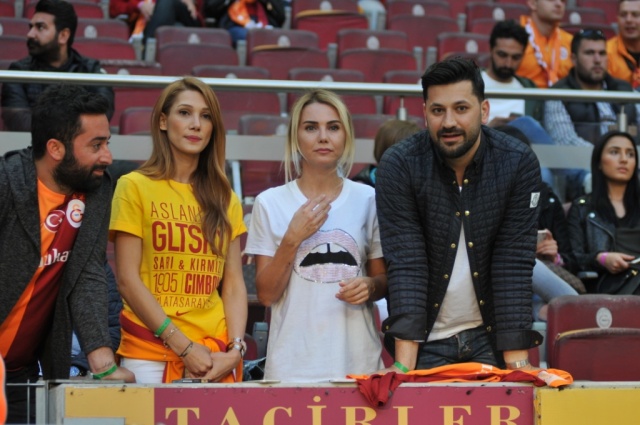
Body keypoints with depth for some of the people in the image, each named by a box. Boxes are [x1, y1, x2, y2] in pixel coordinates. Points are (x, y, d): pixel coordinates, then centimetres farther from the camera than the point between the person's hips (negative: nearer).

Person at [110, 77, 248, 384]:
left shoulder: (225, 199, 14)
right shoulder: (135, 187, 0)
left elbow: (233, 284, 10)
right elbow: (127, 279, -6)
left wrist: (235, 349, -6)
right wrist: (185, 347, -11)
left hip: (217, 358, 4)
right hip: (151, 354, -3)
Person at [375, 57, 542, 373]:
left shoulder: (519, 164, -10)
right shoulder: (399, 166, -13)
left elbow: (514, 266, -12)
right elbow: (406, 264, -18)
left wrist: (517, 361, -20)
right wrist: (403, 364, -26)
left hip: (490, 336, 1)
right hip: (427, 340, -1)